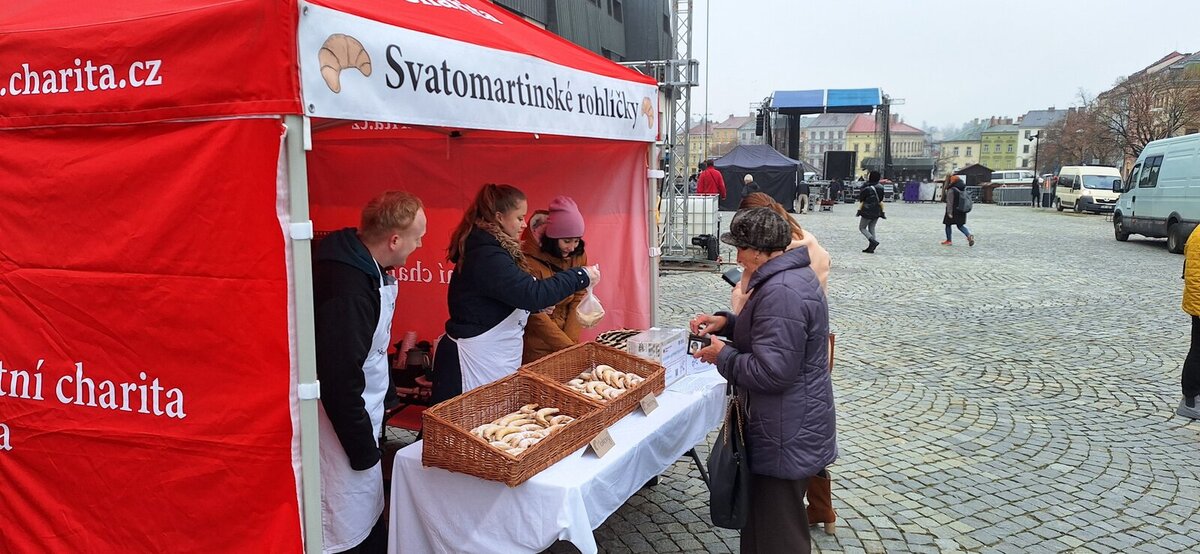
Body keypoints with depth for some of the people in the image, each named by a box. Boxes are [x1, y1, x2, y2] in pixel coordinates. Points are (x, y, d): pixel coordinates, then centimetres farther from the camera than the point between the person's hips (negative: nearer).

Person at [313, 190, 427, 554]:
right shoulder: (347, 290, -31)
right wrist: (364, 451, -18)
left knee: (371, 518, 24)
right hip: (344, 426, -9)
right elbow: (340, 383, -28)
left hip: (357, 415, 10)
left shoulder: (361, 264, 0)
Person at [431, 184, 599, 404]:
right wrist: (581, 276, -18)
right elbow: (532, 293, -27)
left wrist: (538, 304, 3)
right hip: (477, 361, -10)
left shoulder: (488, 247, 11)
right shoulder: (487, 257, -21)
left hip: (495, 359, 10)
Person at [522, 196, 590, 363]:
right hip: (538, 346, -5)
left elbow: (578, 300, -4)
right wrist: (569, 347, -22)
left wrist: (572, 340, -15)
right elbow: (536, 317, -20)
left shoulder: (578, 256, -2)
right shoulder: (531, 261, -20)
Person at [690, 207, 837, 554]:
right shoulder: (795, 274, 8)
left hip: (785, 438, -11)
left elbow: (771, 372, -29)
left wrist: (723, 356, -13)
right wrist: (726, 323, 9)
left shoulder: (781, 292, -27)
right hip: (797, 429, 11)